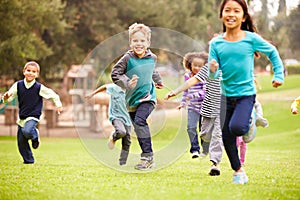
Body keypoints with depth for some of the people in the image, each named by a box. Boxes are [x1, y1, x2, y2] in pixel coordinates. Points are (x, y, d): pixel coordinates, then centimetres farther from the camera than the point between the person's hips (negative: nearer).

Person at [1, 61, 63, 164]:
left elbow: (53, 95, 1)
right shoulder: (18, 85, -4)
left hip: (33, 117, -4)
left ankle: (35, 135, 2)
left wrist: (58, 105, 0)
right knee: (21, 142, 7)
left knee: (27, 131, -32)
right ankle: (28, 160, 26)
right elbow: (9, 98, 0)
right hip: (21, 117, 4)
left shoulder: (39, 87, -11)